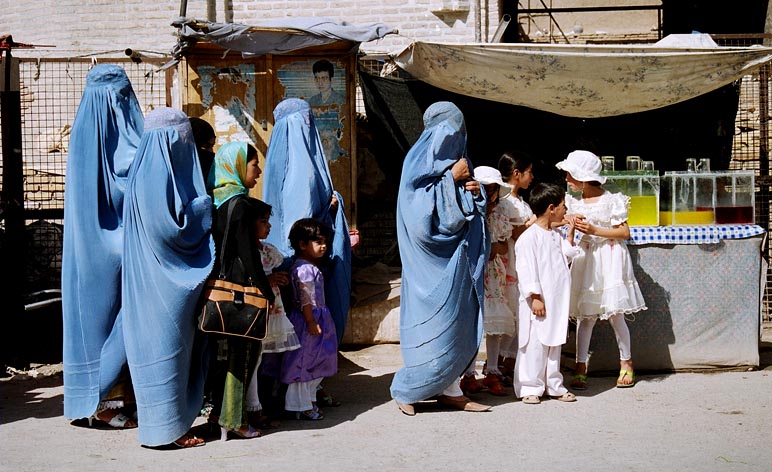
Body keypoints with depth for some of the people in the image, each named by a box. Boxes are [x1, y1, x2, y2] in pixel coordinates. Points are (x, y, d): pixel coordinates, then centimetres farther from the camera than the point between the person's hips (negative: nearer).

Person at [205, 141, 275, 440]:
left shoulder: (214, 200, 9)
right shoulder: (241, 204, -15)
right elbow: (249, 254, -17)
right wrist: (267, 294, -11)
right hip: (240, 289, -8)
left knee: (223, 350, 16)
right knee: (242, 352, 0)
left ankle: (219, 412, 23)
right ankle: (233, 420, 5)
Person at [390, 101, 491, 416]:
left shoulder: (457, 160, 14)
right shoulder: (420, 160, -9)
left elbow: (468, 212, 18)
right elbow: (422, 209, -20)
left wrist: (474, 193, -3)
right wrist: (451, 178, -16)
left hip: (457, 258, 8)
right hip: (433, 260, -8)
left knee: (458, 322, 8)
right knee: (434, 322, -5)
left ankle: (450, 390, 14)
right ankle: (405, 390, 7)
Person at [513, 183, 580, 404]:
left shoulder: (555, 235, 12)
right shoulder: (529, 237, -14)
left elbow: (566, 256, 27)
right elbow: (526, 270, -16)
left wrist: (570, 233, 17)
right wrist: (535, 297, -19)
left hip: (557, 302, 8)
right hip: (538, 302, -8)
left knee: (554, 343, 14)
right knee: (534, 345, -3)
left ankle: (554, 385, 22)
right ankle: (530, 388, 5)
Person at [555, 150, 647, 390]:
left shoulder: (611, 201, -9)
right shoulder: (575, 203, 6)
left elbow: (624, 232, -9)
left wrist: (593, 230, -17)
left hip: (610, 258, -4)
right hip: (587, 258, 4)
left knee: (615, 314, 1)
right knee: (585, 315, 1)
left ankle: (626, 362, 19)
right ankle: (580, 368, 2)